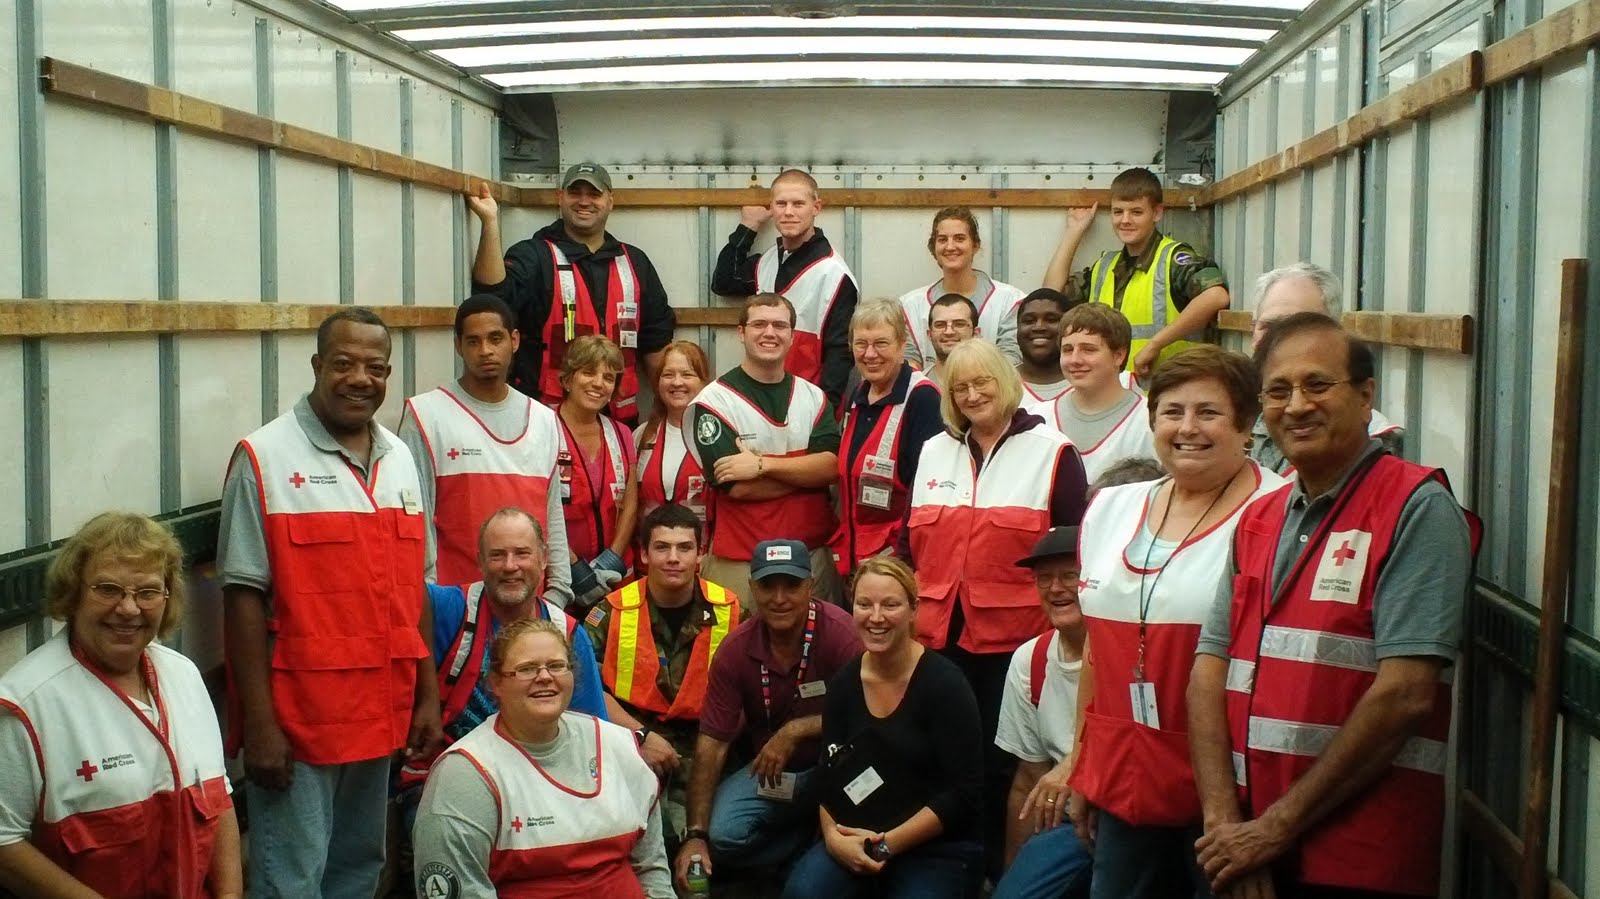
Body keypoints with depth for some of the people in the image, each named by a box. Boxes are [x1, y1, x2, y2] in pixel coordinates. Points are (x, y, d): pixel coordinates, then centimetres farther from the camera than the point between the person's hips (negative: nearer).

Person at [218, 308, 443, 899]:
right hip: (295, 717, -6)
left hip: (381, 714, 6)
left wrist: (428, 695, 11)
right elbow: (244, 595, -11)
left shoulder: (399, 459, 10)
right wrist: (258, 722, -15)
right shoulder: (266, 457, -9)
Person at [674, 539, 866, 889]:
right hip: (769, 771, 3)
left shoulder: (839, 631, -22)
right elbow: (712, 741, -10)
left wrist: (795, 731, -26)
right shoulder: (736, 649, -11)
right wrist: (695, 834, -18)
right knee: (722, 834, -22)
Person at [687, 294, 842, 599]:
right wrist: (807, 469, -8)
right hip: (740, 559, -4)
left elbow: (833, 466, -6)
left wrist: (763, 464, -18)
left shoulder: (813, 397, 7)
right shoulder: (714, 401, -6)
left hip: (813, 552, 4)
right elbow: (737, 486, -13)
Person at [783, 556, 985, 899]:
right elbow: (828, 773, 6)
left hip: (938, 849, -3)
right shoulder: (844, 683, 2)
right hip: (858, 839, 3)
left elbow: (963, 793, -15)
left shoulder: (945, 685, -13)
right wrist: (833, 836, -13)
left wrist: (888, 844, -17)